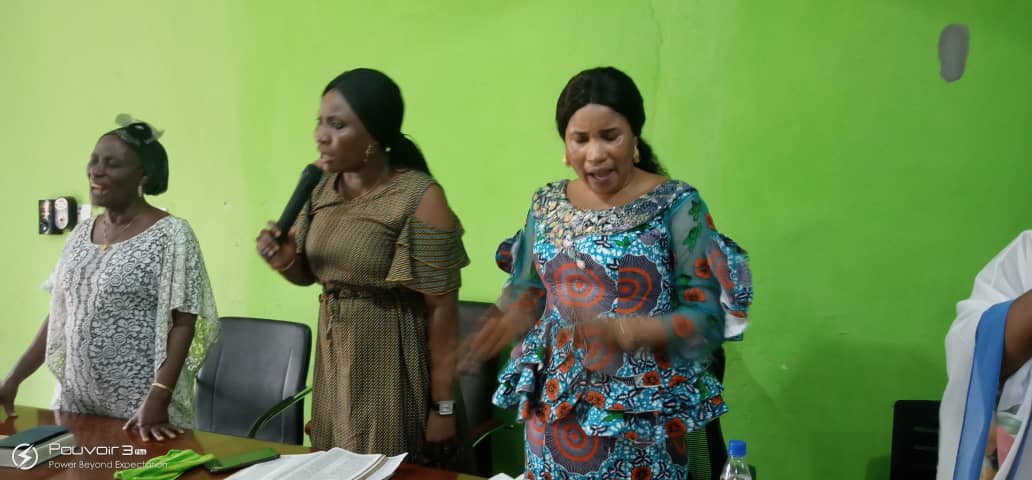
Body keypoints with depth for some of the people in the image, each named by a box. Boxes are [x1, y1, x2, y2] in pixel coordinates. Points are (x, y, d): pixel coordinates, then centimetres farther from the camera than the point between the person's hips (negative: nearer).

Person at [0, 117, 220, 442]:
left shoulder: (170, 234, -11)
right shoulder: (82, 233, 9)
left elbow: (182, 325, -15)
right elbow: (59, 316, 14)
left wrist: (158, 400, -23)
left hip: (142, 407, -6)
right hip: (76, 401, 6)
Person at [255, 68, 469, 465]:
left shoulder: (420, 199, -18)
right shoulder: (323, 187, 1)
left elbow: (442, 309, -16)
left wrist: (443, 406, -13)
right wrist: (284, 260, -9)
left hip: (392, 367, -6)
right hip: (334, 360, 6)